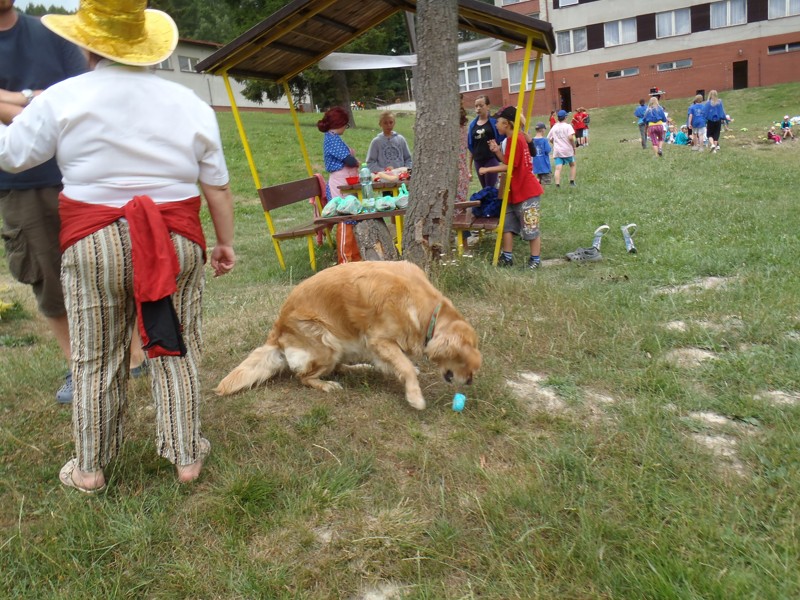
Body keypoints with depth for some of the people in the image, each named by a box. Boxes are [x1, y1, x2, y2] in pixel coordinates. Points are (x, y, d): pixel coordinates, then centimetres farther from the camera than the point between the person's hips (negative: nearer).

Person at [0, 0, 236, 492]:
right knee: (176, 350, 11)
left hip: (94, 243, -1)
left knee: (97, 359, 10)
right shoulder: (190, 103, 6)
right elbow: (218, 187, 4)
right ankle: (187, 456, 20)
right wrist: (226, 243, 13)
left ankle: (90, 468, 24)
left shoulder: (65, 97, -2)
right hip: (177, 239, 2)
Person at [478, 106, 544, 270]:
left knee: (531, 228, -1)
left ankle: (535, 260, 8)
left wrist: (487, 169, -12)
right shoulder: (512, 139, 14)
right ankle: (507, 257, 19)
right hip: (515, 192, 10)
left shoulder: (515, 139, -17)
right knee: (507, 225, 11)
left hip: (527, 192, -10)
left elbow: (510, 166, -18)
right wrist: (498, 151, 3)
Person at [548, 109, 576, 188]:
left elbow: (550, 139, 13)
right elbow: (570, 137, -18)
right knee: (572, 165, 19)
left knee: (558, 168, -5)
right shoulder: (568, 126, -5)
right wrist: (574, 147, -6)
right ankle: (572, 182, 14)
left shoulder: (554, 127, 9)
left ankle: (557, 184, -18)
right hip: (567, 150, -2)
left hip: (557, 151, 2)